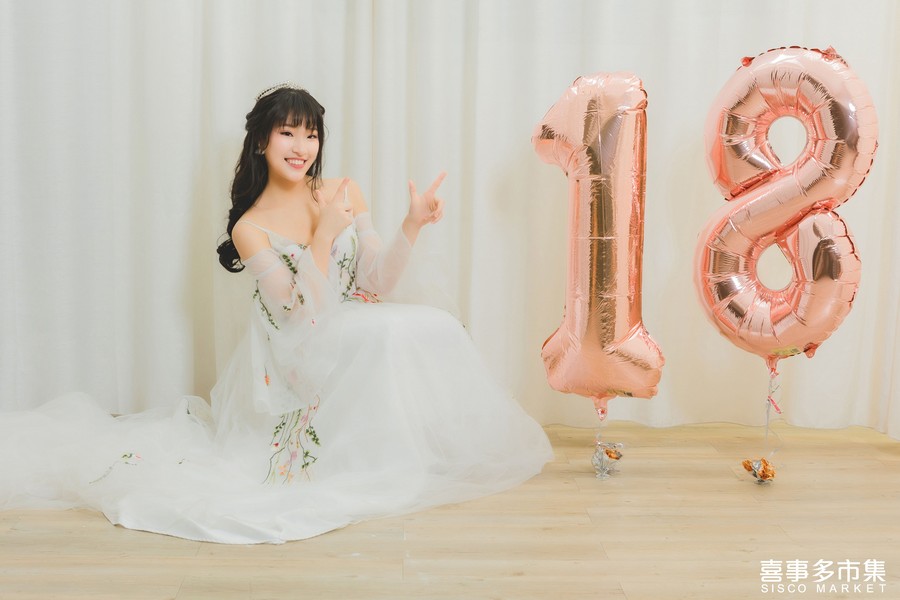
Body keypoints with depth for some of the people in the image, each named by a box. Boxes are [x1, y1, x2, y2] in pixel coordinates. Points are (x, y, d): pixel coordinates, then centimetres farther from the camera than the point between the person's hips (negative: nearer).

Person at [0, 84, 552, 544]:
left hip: (365, 344, 5)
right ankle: (385, 467, -14)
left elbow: (378, 285, 0)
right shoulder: (251, 228, -5)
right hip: (300, 361, -5)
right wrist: (323, 234, -17)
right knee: (395, 336, -31)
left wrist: (412, 226, -13)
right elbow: (304, 310, -13)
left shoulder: (345, 194, 5)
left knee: (436, 327, -22)